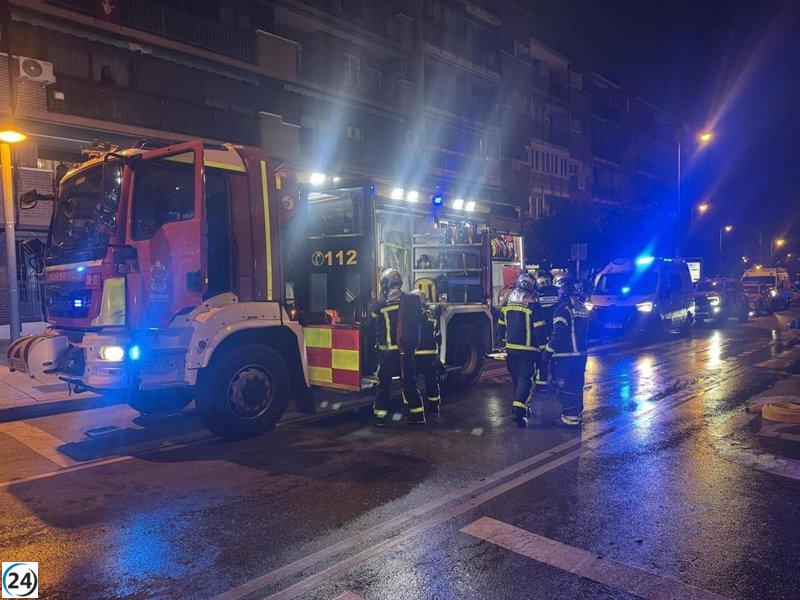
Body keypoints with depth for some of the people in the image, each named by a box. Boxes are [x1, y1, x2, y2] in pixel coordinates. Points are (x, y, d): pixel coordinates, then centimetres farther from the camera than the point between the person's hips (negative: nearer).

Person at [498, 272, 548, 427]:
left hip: (511, 348, 5)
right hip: (528, 349, -5)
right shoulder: (533, 305, -12)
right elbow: (539, 329, -13)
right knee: (526, 379, -3)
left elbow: (501, 327, 13)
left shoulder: (507, 303, 5)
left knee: (516, 377, 18)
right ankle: (519, 410, -15)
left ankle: (521, 406, 31)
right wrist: (543, 346, -2)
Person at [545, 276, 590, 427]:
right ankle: (577, 413, 26)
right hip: (581, 354, 8)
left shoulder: (563, 308, -16)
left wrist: (548, 349, -8)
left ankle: (569, 417, 2)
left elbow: (558, 334, -21)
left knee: (565, 385, -1)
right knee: (577, 384, 17)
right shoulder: (583, 308, 11)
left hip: (565, 355, -8)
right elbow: (587, 331, 18)